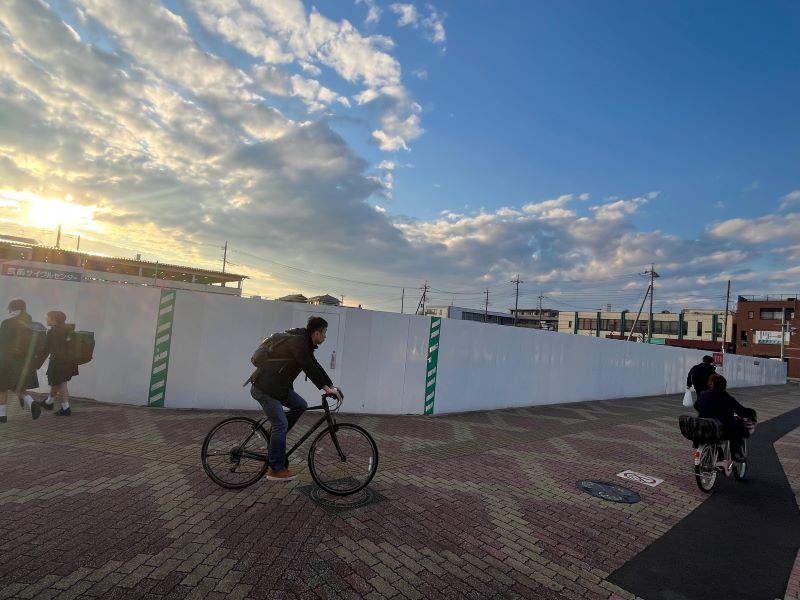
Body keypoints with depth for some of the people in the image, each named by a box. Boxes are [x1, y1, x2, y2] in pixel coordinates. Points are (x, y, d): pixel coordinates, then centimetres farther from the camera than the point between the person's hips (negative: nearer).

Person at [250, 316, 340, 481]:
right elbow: (308, 367, -27)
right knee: (281, 424, -9)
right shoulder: (298, 341, -19)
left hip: (278, 386, 10)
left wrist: (331, 386, 9)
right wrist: (326, 388, -25)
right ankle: (276, 470, 1)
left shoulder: (305, 343, 11)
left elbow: (314, 366, 14)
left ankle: (275, 437, 15)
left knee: (300, 405, 6)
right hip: (264, 387, -10)